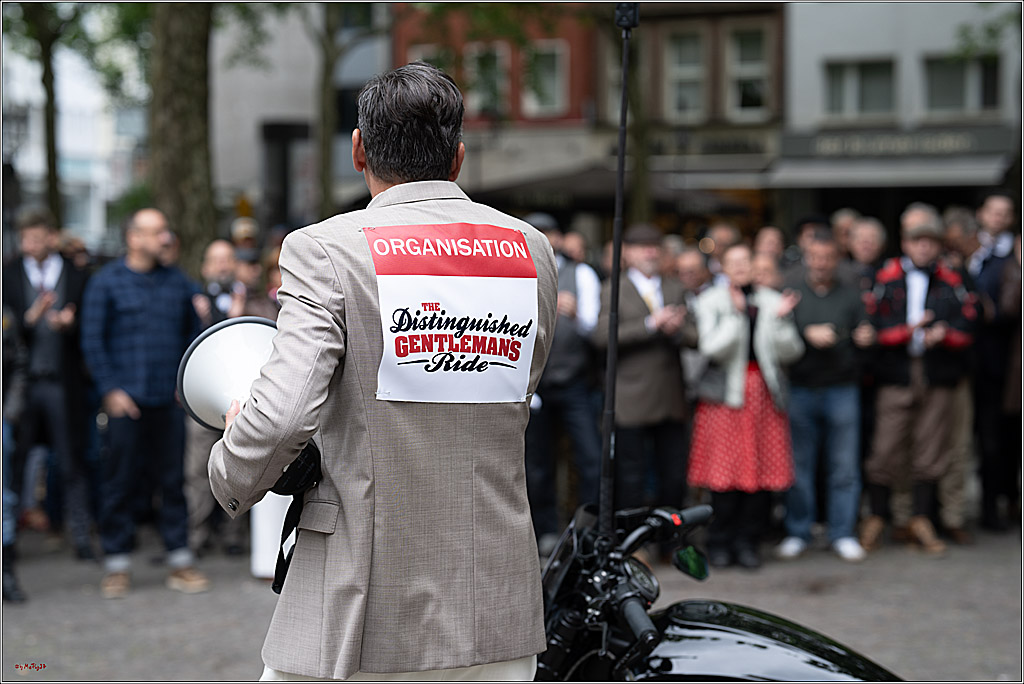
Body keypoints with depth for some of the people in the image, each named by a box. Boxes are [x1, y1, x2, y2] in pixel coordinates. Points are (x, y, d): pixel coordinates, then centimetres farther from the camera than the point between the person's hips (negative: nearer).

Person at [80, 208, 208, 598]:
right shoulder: (106, 282, 0)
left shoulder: (177, 282, 11)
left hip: (169, 401, 3)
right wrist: (111, 390, -9)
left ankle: (180, 561, 12)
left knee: (174, 480, 4)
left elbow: (193, 334, 16)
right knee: (120, 482, 1)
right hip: (127, 401, -3)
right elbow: (92, 341, -2)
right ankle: (117, 565, 9)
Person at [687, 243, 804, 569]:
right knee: (724, 471, -5)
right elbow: (711, 347, -10)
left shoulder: (771, 301, 13)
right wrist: (736, 315, -17)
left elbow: (790, 353, 5)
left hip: (764, 395, 3)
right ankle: (720, 544, 8)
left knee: (763, 471, -2)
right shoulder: (711, 302, 5)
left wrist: (781, 319, -10)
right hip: (725, 394, -2)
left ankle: (747, 542, 10)